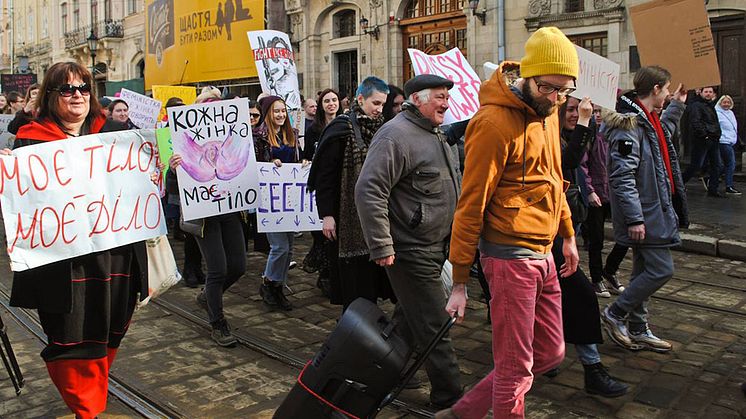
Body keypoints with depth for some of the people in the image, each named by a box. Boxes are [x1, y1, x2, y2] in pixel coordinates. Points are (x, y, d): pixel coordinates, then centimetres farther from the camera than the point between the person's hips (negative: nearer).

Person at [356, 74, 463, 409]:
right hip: (411, 252, -10)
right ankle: (449, 397, 11)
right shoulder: (397, 134, -17)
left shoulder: (435, 135, 15)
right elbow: (369, 190, -25)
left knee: (410, 319, 20)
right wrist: (382, 247, -25)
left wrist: (450, 241, 25)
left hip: (434, 247, 10)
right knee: (433, 326, -2)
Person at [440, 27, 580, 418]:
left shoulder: (546, 111, 10)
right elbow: (471, 204, -16)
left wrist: (568, 234, 21)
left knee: (550, 353, 17)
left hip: (544, 255, 9)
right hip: (511, 256, -9)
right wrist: (459, 282, -14)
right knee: (516, 369, 1)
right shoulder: (495, 122, -17)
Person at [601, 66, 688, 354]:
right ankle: (615, 314, 7)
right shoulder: (629, 125, -20)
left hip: (652, 212, 10)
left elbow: (662, 134, 39)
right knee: (662, 270, -7)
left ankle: (637, 330, 26)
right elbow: (622, 176, -25)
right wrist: (634, 218, -26)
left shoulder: (648, 120, 11)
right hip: (644, 215, -10)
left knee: (645, 271, 15)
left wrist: (677, 105, 34)